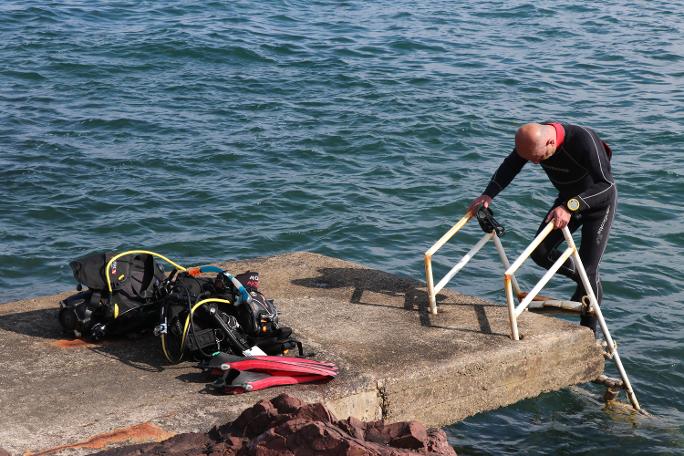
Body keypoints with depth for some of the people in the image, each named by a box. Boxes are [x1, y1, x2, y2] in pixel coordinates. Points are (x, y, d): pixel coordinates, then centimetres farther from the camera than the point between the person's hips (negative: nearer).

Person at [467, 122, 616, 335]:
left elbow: (605, 183, -43)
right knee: (540, 252, -1)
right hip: (568, 200, 6)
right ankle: (578, 278, 26)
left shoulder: (583, 140, -39)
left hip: (599, 200, -6)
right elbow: (510, 165, -6)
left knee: (588, 269, -10)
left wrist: (570, 207, -54)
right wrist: (488, 194, -20)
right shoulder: (533, 139, -20)